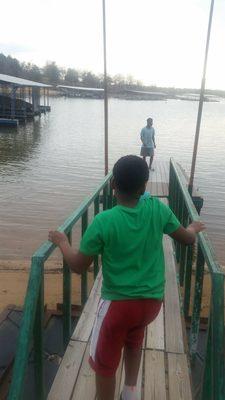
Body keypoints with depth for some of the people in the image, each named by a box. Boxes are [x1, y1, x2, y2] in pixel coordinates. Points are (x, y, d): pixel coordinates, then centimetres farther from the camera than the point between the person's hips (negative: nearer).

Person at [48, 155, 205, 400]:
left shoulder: (103, 221, -20)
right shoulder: (158, 208, -10)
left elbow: (78, 267, -11)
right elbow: (187, 239, 4)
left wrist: (62, 242, 6)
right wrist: (194, 228, 27)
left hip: (118, 303, -5)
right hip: (152, 300, 5)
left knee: (104, 364, 16)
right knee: (133, 340, 33)